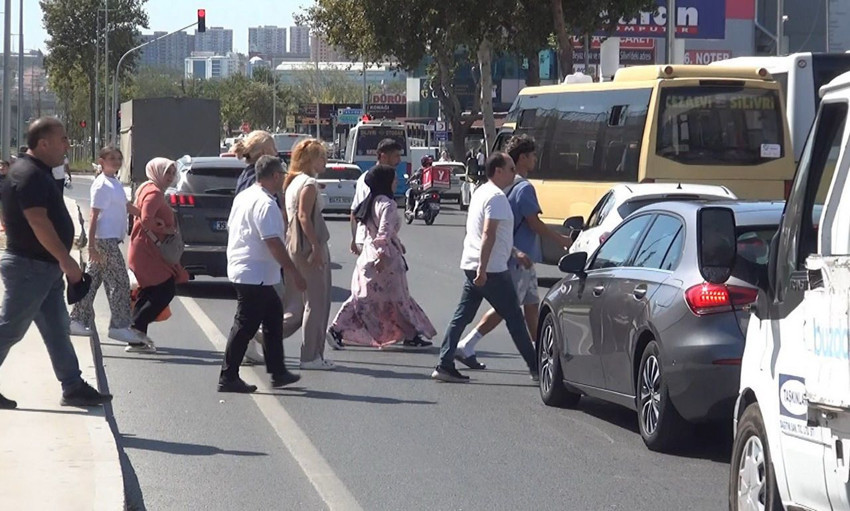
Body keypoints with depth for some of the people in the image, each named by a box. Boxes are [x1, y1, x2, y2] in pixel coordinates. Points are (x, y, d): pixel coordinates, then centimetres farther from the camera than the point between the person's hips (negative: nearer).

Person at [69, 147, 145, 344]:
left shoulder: (115, 183, 15)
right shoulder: (102, 185, -13)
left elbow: (128, 207, 24)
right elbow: (94, 216, -16)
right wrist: (92, 245, -20)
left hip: (111, 239, 9)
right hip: (105, 240, -9)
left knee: (92, 282, 11)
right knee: (120, 283, -7)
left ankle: (78, 320, 15)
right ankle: (119, 326, -4)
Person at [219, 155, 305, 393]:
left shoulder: (243, 197, 11)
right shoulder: (266, 204, -19)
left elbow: (231, 228, 20)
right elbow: (273, 243, -23)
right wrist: (294, 273, -19)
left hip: (240, 267, 10)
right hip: (255, 274, -10)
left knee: (274, 313, 17)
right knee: (245, 325, -4)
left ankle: (278, 372, 20)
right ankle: (228, 378, -1)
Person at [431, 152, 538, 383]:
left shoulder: (481, 192, 17)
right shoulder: (496, 197, -14)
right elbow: (488, 234, -23)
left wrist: (514, 252, 33)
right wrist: (483, 269, -27)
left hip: (471, 266, 9)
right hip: (492, 269, -9)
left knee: (462, 316, 6)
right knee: (514, 317, 1)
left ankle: (444, 366, 1)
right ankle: (535, 367, 9)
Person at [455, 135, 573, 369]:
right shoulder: (524, 188, -16)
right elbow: (535, 224, -16)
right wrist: (562, 240, -5)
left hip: (517, 256, 10)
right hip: (521, 259, -10)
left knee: (531, 305, 14)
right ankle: (466, 347, -7)